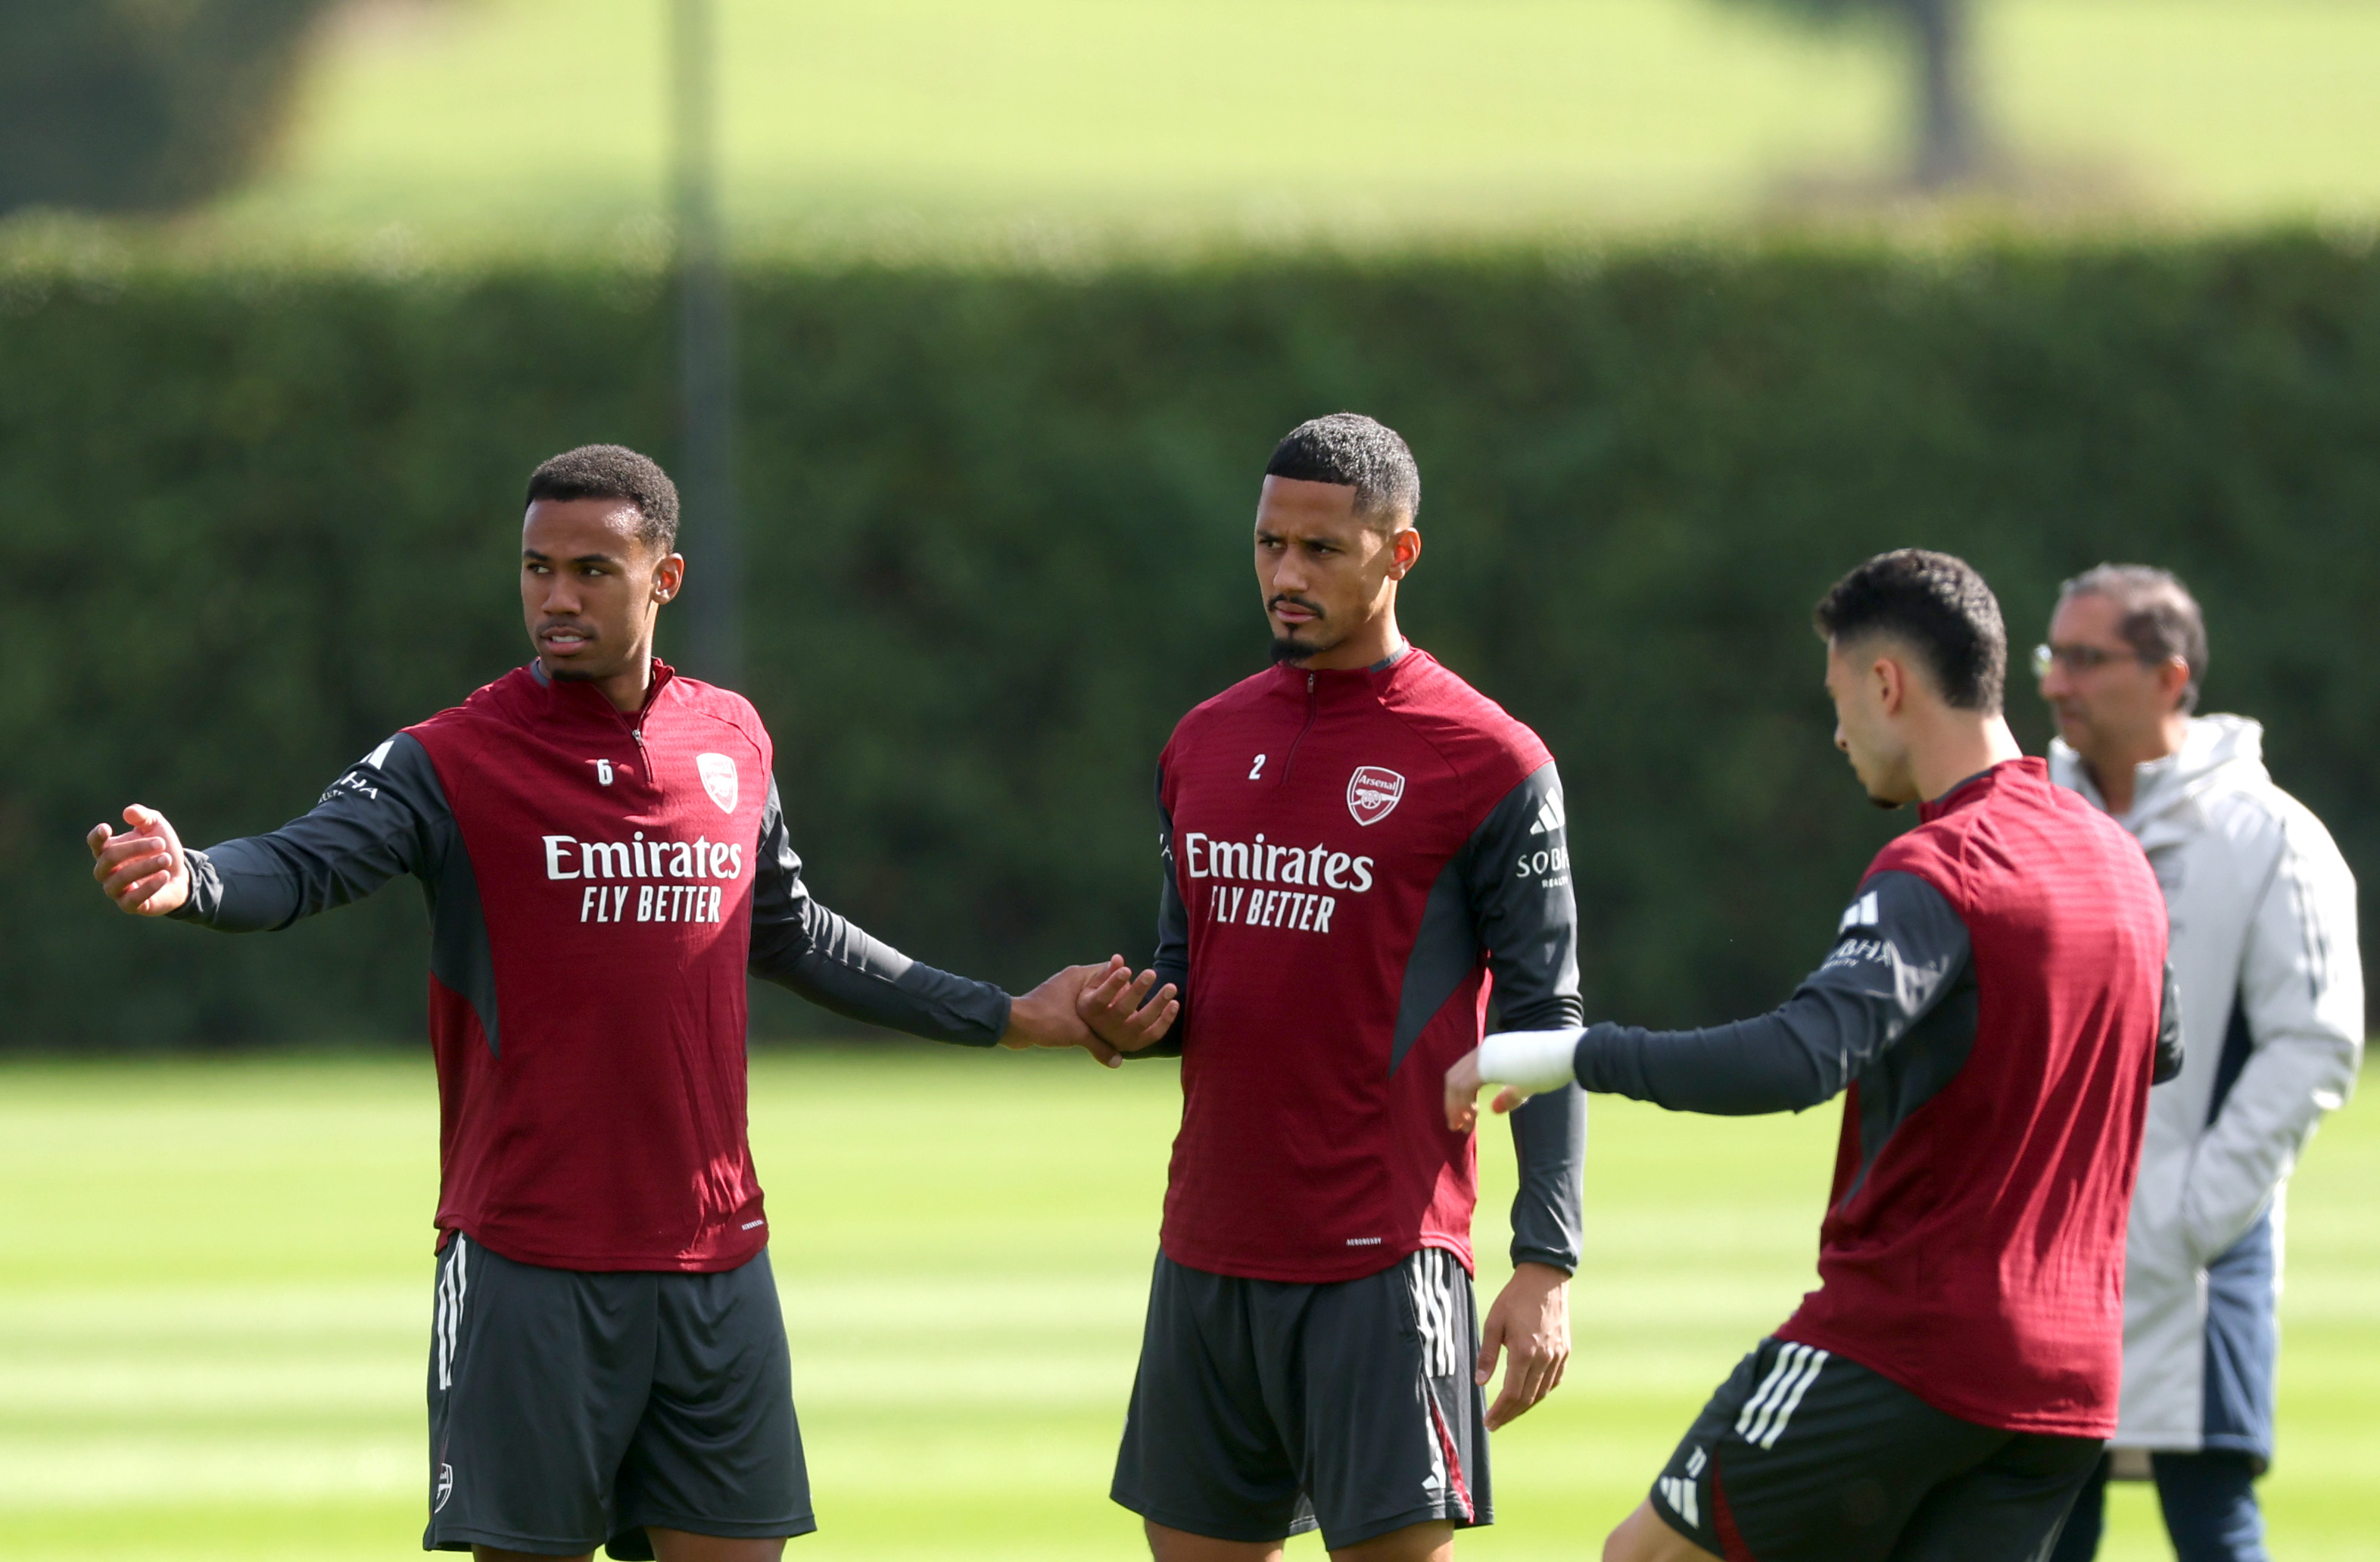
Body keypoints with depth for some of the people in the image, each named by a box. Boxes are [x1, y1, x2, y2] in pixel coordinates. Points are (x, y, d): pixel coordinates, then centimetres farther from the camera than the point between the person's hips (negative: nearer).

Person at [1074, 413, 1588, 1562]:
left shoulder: (1489, 764, -5)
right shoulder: (1205, 743, 13)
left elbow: (1543, 1024, -5)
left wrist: (1546, 1263, -12)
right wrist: (1136, 1019, 0)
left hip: (1381, 1259, -6)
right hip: (1209, 1248, 6)